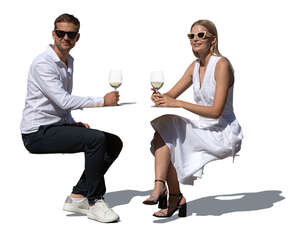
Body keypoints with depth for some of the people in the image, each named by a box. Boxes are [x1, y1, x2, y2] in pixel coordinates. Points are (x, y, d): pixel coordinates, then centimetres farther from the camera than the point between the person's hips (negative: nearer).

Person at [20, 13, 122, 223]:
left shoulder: (69, 62, 16)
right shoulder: (43, 64, -15)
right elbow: (63, 101, -25)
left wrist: (74, 124, 7)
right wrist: (102, 100, -21)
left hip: (59, 126, 10)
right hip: (38, 133, -9)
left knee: (114, 143, 0)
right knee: (96, 139, -28)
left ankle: (78, 196, 2)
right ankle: (94, 202, -15)